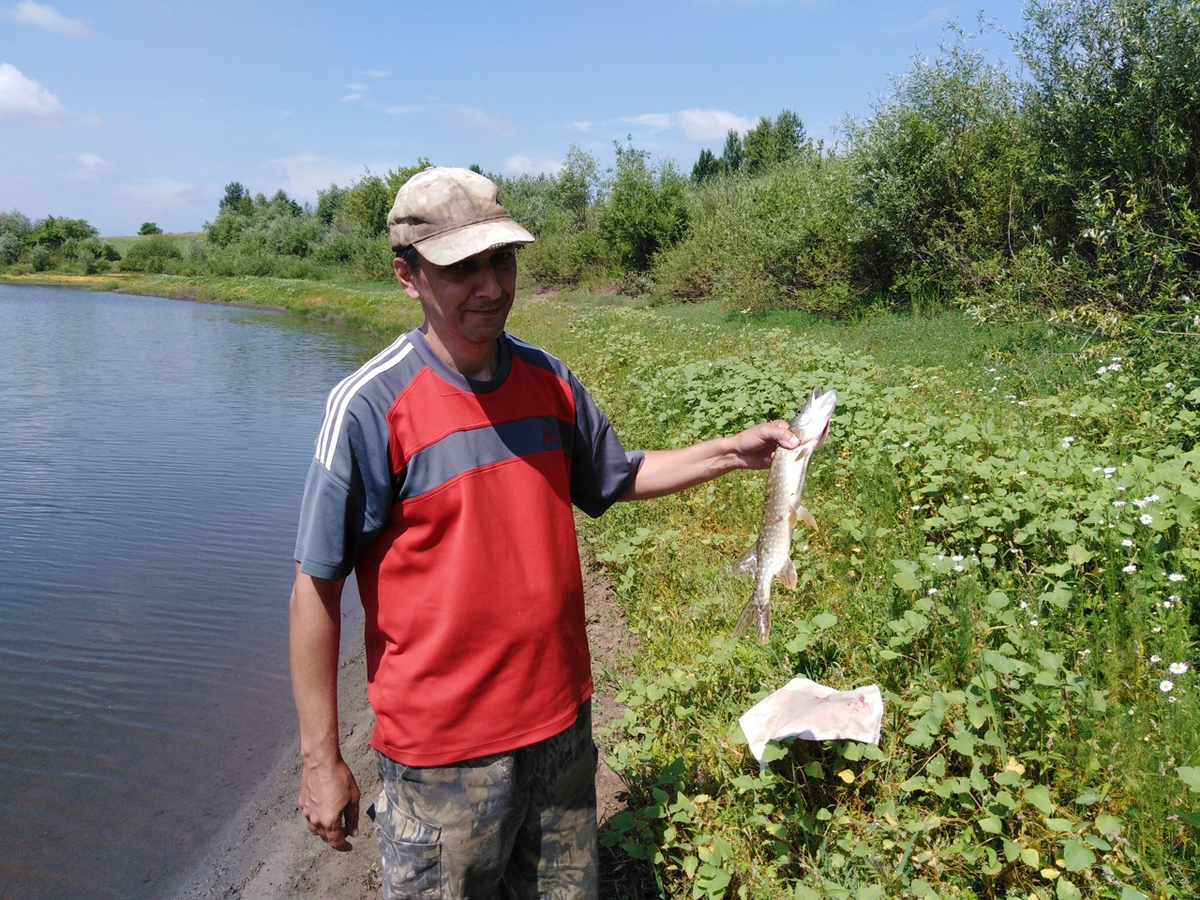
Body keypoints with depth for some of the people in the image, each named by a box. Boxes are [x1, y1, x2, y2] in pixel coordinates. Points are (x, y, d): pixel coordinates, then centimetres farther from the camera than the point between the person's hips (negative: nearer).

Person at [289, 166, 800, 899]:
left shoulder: (548, 379, 0)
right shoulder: (371, 405, -17)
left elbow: (619, 479, 17)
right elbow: (318, 588, -13)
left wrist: (732, 451, 6)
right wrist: (322, 759, -10)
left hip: (562, 719, 5)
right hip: (443, 753, -5)